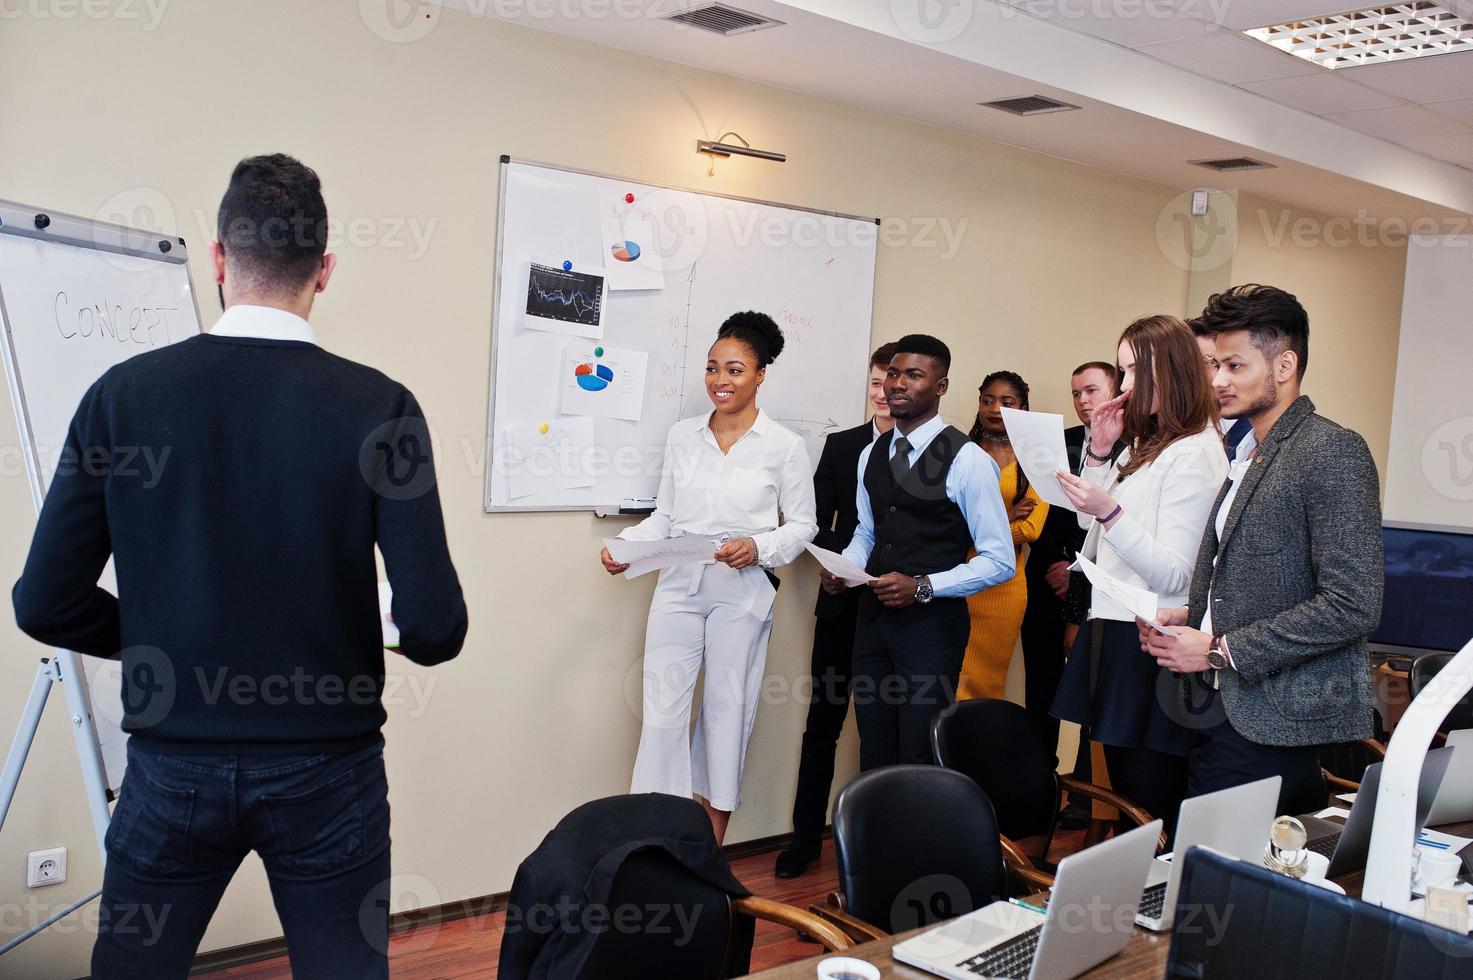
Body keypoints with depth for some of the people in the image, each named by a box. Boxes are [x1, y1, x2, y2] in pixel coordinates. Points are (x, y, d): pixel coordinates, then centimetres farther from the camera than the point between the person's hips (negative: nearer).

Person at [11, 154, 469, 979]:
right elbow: (434, 627, -15)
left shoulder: (125, 394, -7)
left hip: (175, 764, 2)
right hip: (326, 766, -1)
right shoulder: (378, 406, -12)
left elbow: (47, 604, -4)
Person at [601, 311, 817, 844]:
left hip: (742, 594, -2)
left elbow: (802, 524, 2)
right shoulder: (682, 435, 7)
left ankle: (708, 855, 20)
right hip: (678, 586, 3)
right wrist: (626, 544, -4)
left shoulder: (784, 446, -2)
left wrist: (758, 547, -15)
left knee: (727, 710, 7)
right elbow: (665, 514, 12)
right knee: (662, 708, -2)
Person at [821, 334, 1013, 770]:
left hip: (932, 624, -6)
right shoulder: (871, 455, 9)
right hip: (873, 616, 6)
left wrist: (922, 586, -21)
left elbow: (999, 561, -11)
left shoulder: (968, 460, -12)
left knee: (919, 763, 2)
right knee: (873, 753, 14)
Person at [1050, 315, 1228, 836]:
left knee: (1149, 802, -4)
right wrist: (1099, 453, 11)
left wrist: (1109, 512, -27)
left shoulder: (1194, 454, -12)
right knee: (1124, 796, 14)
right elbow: (1093, 533, 20)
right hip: (1113, 635, 9)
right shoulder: (1144, 445, 16)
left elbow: (1173, 576, -17)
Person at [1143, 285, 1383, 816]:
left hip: (1274, 725, -8)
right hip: (1223, 709, 8)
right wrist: (1191, 619, 6)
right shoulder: (1249, 453, 17)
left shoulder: (1333, 451, -11)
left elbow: (1353, 605, -19)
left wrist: (1220, 650, -16)